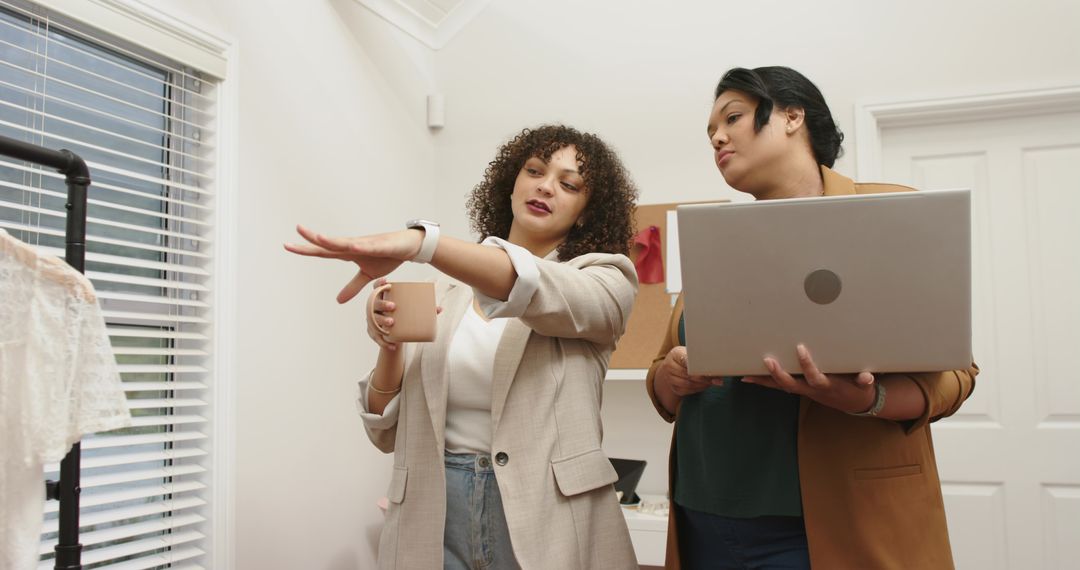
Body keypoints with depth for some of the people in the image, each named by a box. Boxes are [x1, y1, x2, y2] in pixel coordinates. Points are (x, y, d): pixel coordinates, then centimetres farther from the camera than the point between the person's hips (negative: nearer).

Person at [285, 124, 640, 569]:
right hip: (434, 511, 2)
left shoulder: (604, 280, 1)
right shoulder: (443, 291, 7)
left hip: (546, 516, -2)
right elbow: (389, 434, 8)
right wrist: (390, 351, -11)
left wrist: (420, 242, -35)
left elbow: (544, 293, -23)